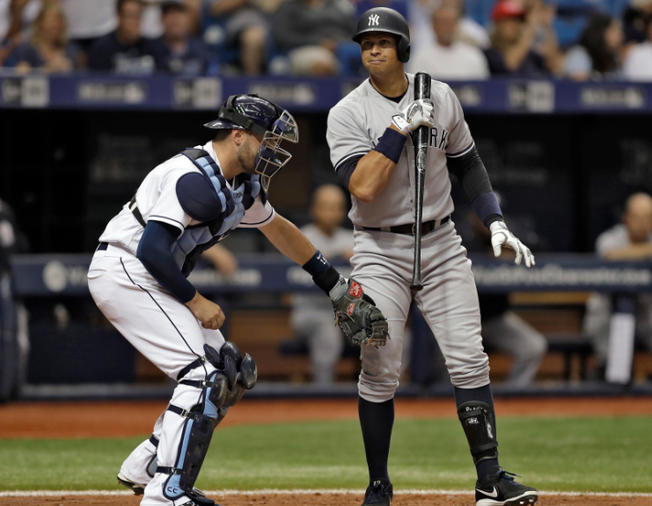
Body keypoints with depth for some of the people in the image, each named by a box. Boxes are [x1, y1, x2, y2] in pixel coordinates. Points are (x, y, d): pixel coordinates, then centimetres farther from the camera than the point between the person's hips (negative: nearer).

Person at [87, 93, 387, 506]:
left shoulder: (244, 187, 10)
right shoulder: (197, 178, -22)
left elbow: (277, 228, 28)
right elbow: (152, 249, -28)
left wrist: (336, 285, 31)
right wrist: (195, 302, -17)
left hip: (147, 280, 10)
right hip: (122, 271, -10)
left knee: (234, 373, 11)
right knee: (204, 373, -20)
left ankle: (145, 469, 15)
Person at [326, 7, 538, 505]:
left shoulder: (441, 98, 3)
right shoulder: (347, 114, -8)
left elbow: (468, 164, 15)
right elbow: (363, 187, -21)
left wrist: (496, 221, 4)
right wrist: (399, 128, -21)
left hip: (441, 245, 2)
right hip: (380, 252, -2)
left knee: (469, 361, -6)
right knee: (379, 372, -5)